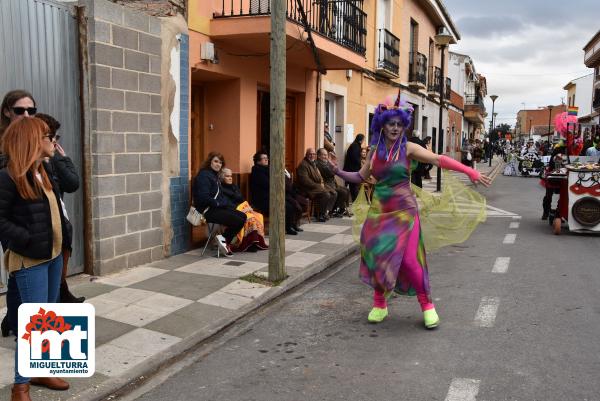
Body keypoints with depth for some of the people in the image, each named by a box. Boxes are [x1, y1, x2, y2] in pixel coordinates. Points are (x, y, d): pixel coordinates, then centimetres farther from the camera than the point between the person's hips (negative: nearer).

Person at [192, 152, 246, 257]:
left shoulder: (215, 175, 19)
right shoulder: (203, 175, -12)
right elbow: (204, 197, -22)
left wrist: (225, 203, 6)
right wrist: (218, 203, -14)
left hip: (218, 207, 10)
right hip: (208, 211, -10)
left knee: (243, 216, -3)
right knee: (239, 221, -18)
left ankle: (224, 240, 1)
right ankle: (224, 240, 0)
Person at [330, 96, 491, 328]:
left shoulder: (408, 148, -5)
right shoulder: (374, 151, 7)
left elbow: (439, 160, -13)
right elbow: (360, 177, 18)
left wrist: (470, 172, -20)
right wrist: (338, 172, 5)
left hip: (403, 211, -4)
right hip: (379, 211, 4)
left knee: (408, 259, -10)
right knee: (377, 256, 3)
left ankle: (426, 305, 9)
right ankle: (379, 304, 22)